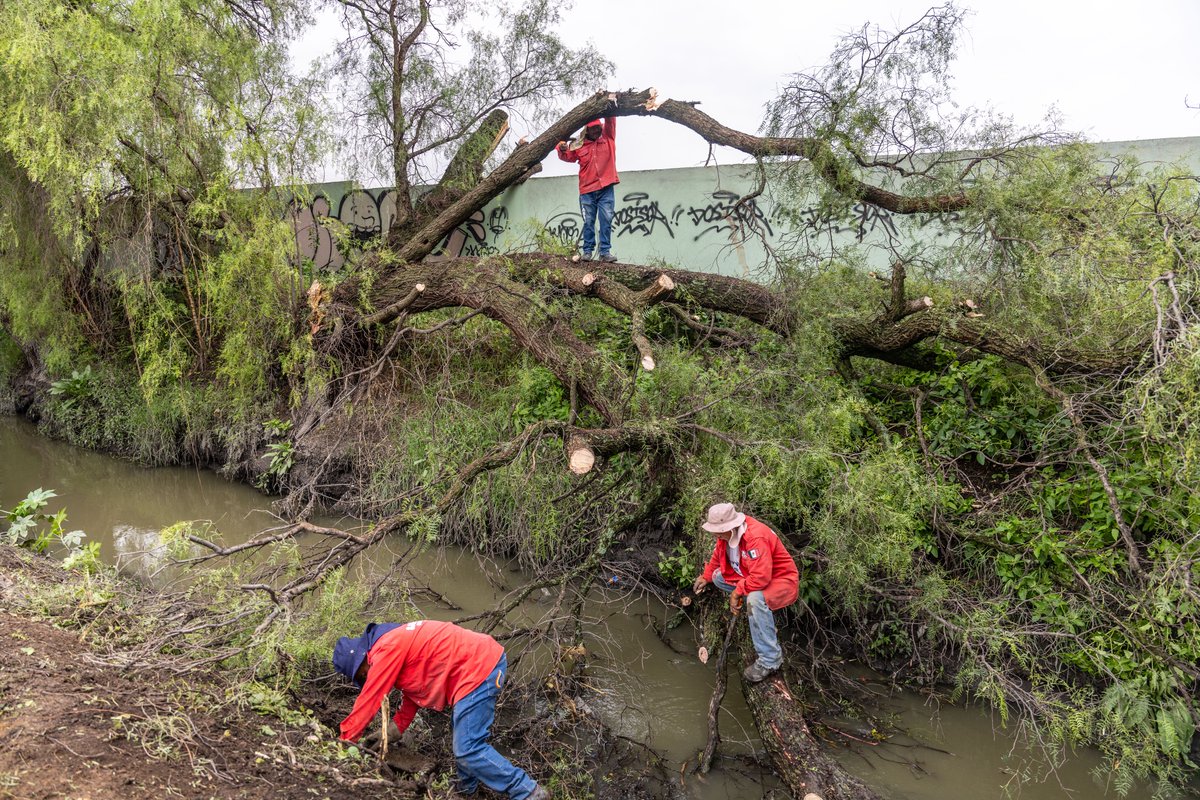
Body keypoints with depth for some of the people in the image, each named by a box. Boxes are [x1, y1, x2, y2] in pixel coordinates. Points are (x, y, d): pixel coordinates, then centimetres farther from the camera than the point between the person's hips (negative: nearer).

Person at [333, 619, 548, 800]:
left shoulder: (386, 649, -10)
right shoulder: (395, 640, 20)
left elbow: (368, 700, -5)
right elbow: (413, 690, 29)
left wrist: (345, 741, 7)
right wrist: (394, 730, 28)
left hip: (478, 667, -11)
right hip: (487, 658, 11)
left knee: (467, 749, -8)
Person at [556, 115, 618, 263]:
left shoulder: (608, 137, 10)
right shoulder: (579, 145, 8)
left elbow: (610, 120, 2)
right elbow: (569, 156, 11)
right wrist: (563, 150, -10)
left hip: (606, 188, 0)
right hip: (587, 190, 0)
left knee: (606, 220, -3)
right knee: (588, 222, 3)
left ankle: (605, 252, -1)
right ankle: (587, 251, 8)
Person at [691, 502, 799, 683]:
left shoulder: (756, 538, -33)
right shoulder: (727, 533, -5)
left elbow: (760, 578, -38)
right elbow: (718, 556, 17)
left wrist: (737, 592, -25)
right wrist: (706, 577, 9)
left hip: (782, 580, -10)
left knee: (755, 599, -38)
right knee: (718, 577, 2)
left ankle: (770, 660, -27)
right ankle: (763, 613, 7)